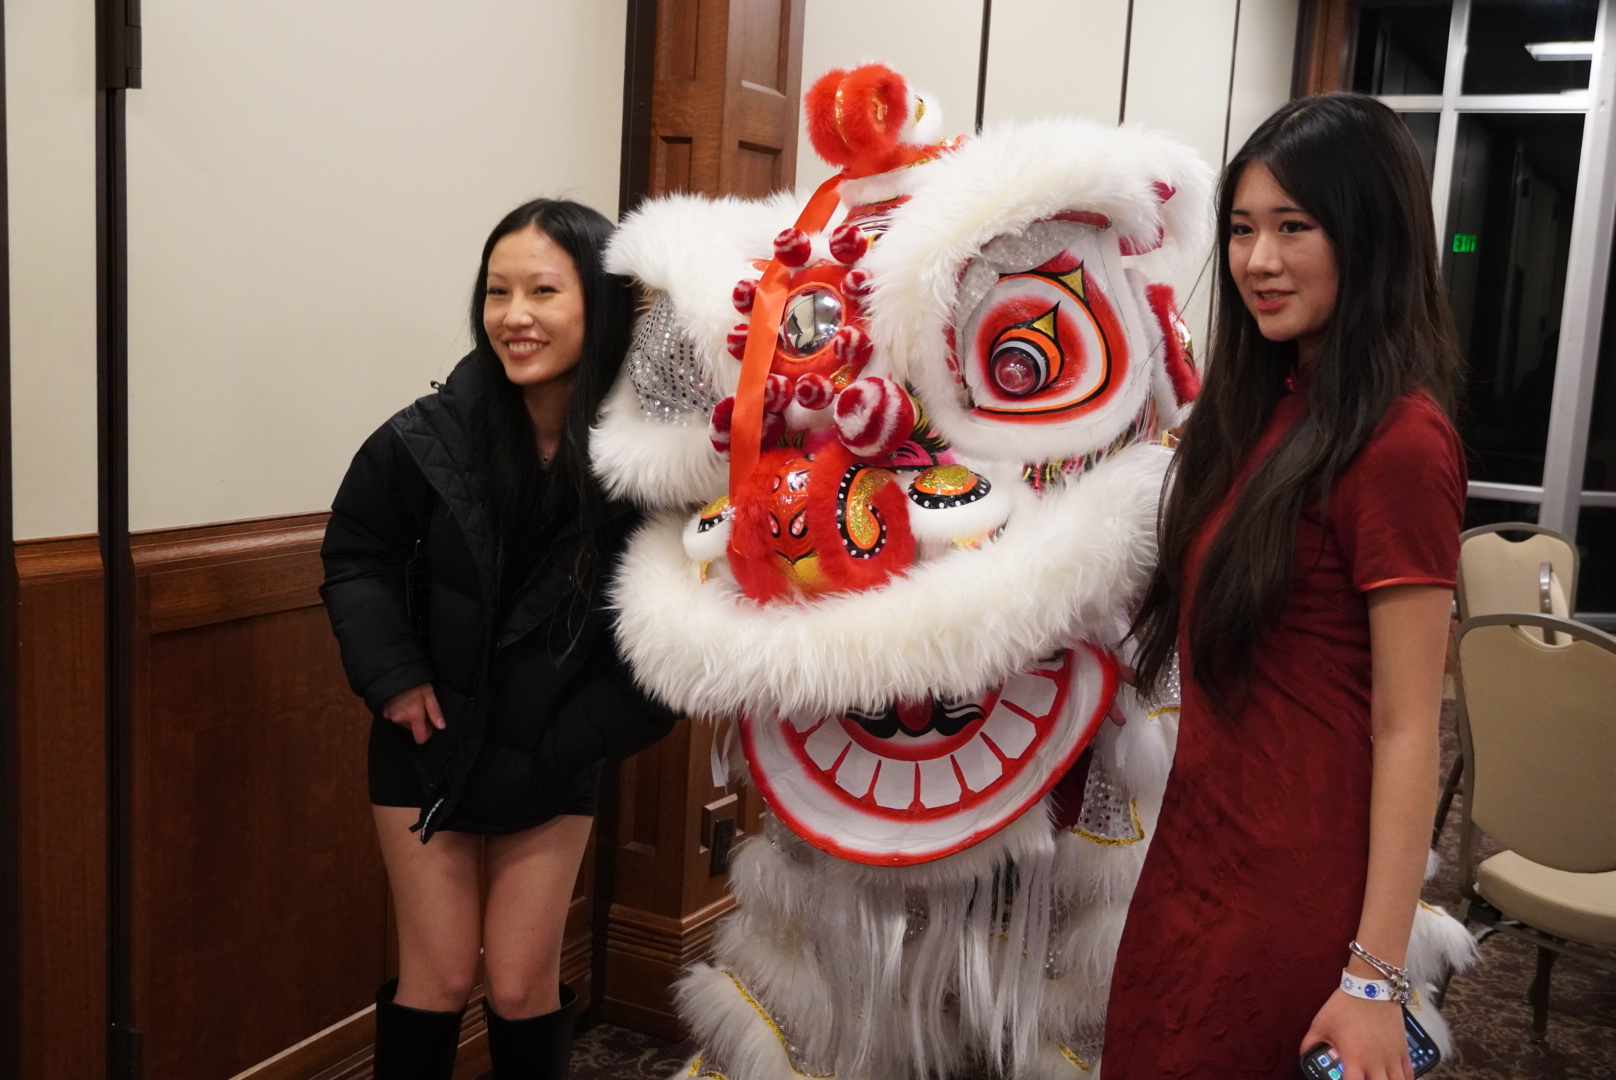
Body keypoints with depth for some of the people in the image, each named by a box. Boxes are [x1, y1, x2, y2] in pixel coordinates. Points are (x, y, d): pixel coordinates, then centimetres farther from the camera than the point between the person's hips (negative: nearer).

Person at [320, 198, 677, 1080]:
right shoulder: (431, 438, -16)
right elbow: (355, 555, 1)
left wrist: (556, 752, -12)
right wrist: (392, 675, -10)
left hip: (552, 760, 0)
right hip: (430, 745, 0)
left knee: (524, 984, 8)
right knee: (439, 977, 8)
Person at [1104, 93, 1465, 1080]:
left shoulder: (1396, 441, -19)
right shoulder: (1270, 406, 6)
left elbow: (1407, 730, -18)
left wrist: (1375, 979, -18)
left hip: (1293, 886, -8)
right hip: (1202, 844, 8)